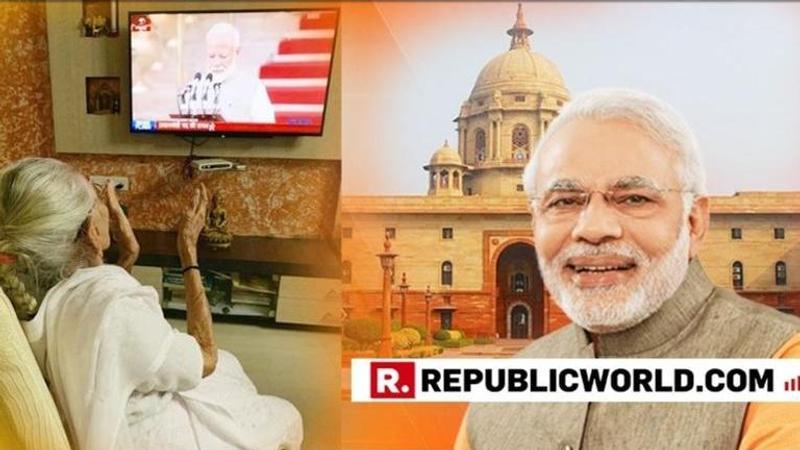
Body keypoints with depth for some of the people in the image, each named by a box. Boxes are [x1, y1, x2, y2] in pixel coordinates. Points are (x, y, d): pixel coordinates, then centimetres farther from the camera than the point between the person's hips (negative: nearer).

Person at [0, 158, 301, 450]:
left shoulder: (26, 287, -14)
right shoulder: (115, 310, -40)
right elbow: (205, 359, -21)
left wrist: (128, 255, -2)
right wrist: (189, 251, -18)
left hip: (105, 421, 8)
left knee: (228, 365, 28)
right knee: (287, 420, 15)